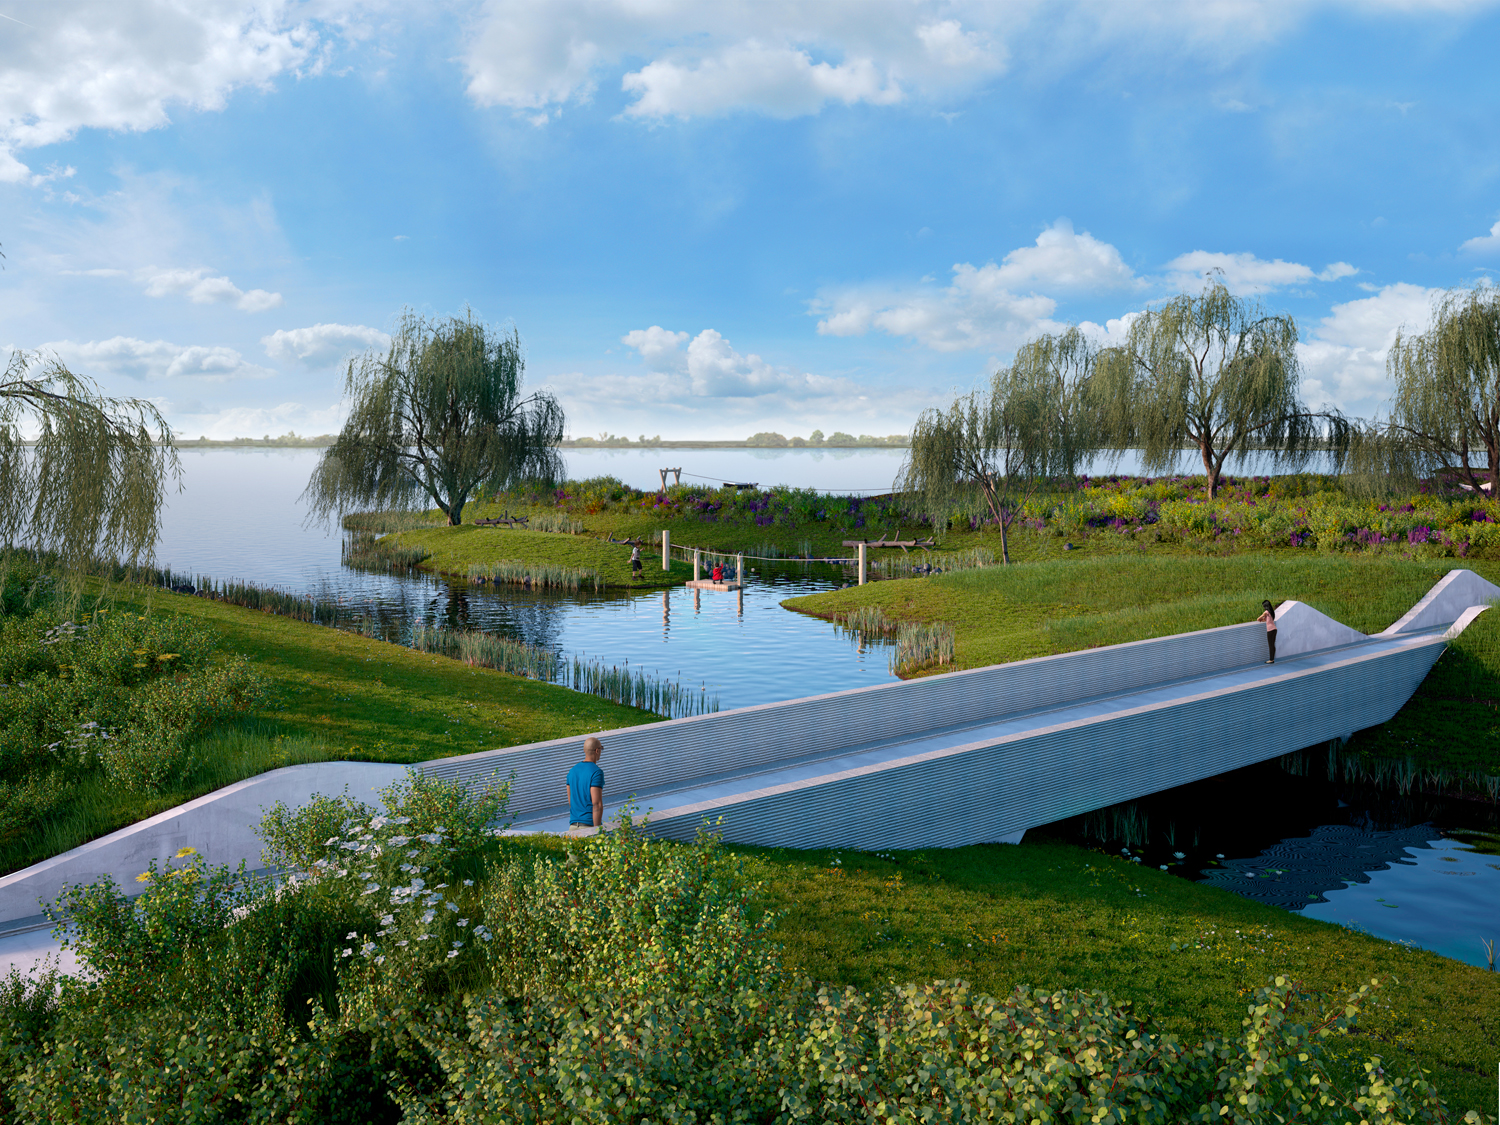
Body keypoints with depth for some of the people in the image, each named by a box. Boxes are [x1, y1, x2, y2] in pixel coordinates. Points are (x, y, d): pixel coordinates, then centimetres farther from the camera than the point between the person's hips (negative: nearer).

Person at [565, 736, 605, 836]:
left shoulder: (572, 771, 11)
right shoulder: (596, 772, -11)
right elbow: (597, 804, -17)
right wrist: (597, 830, -16)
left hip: (573, 825, 7)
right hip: (589, 826, -7)